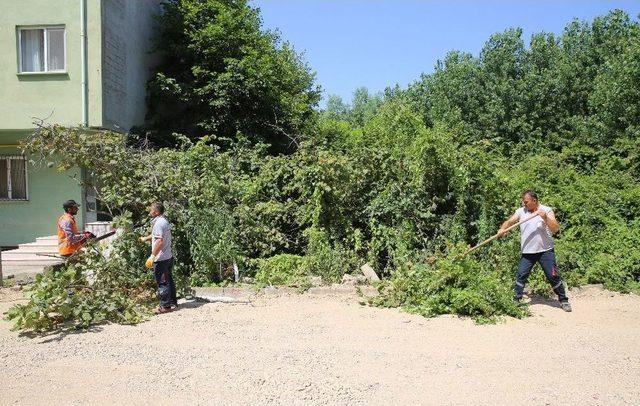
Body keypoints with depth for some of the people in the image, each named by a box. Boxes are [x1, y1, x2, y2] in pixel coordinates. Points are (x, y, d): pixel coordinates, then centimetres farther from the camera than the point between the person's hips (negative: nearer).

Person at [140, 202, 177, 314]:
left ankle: (165, 306, 7)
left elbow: (159, 241, -28)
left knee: (162, 282, -1)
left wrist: (152, 256, -27)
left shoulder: (158, 223, -18)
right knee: (169, 280, 16)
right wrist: (146, 238, 44)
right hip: (168, 257, 10)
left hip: (160, 259, -10)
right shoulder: (164, 221, 13)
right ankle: (173, 302, 25)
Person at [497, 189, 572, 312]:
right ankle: (516, 300, 11)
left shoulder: (547, 210, -4)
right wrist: (502, 229, -25)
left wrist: (545, 217, -27)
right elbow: (509, 221, -4)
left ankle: (563, 300, 18)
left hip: (545, 251, -2)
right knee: (521, 276, 2)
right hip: (527, 252, 3)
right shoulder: (521, 211, 5)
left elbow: (556, 229, -12)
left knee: (553, 276, 2)